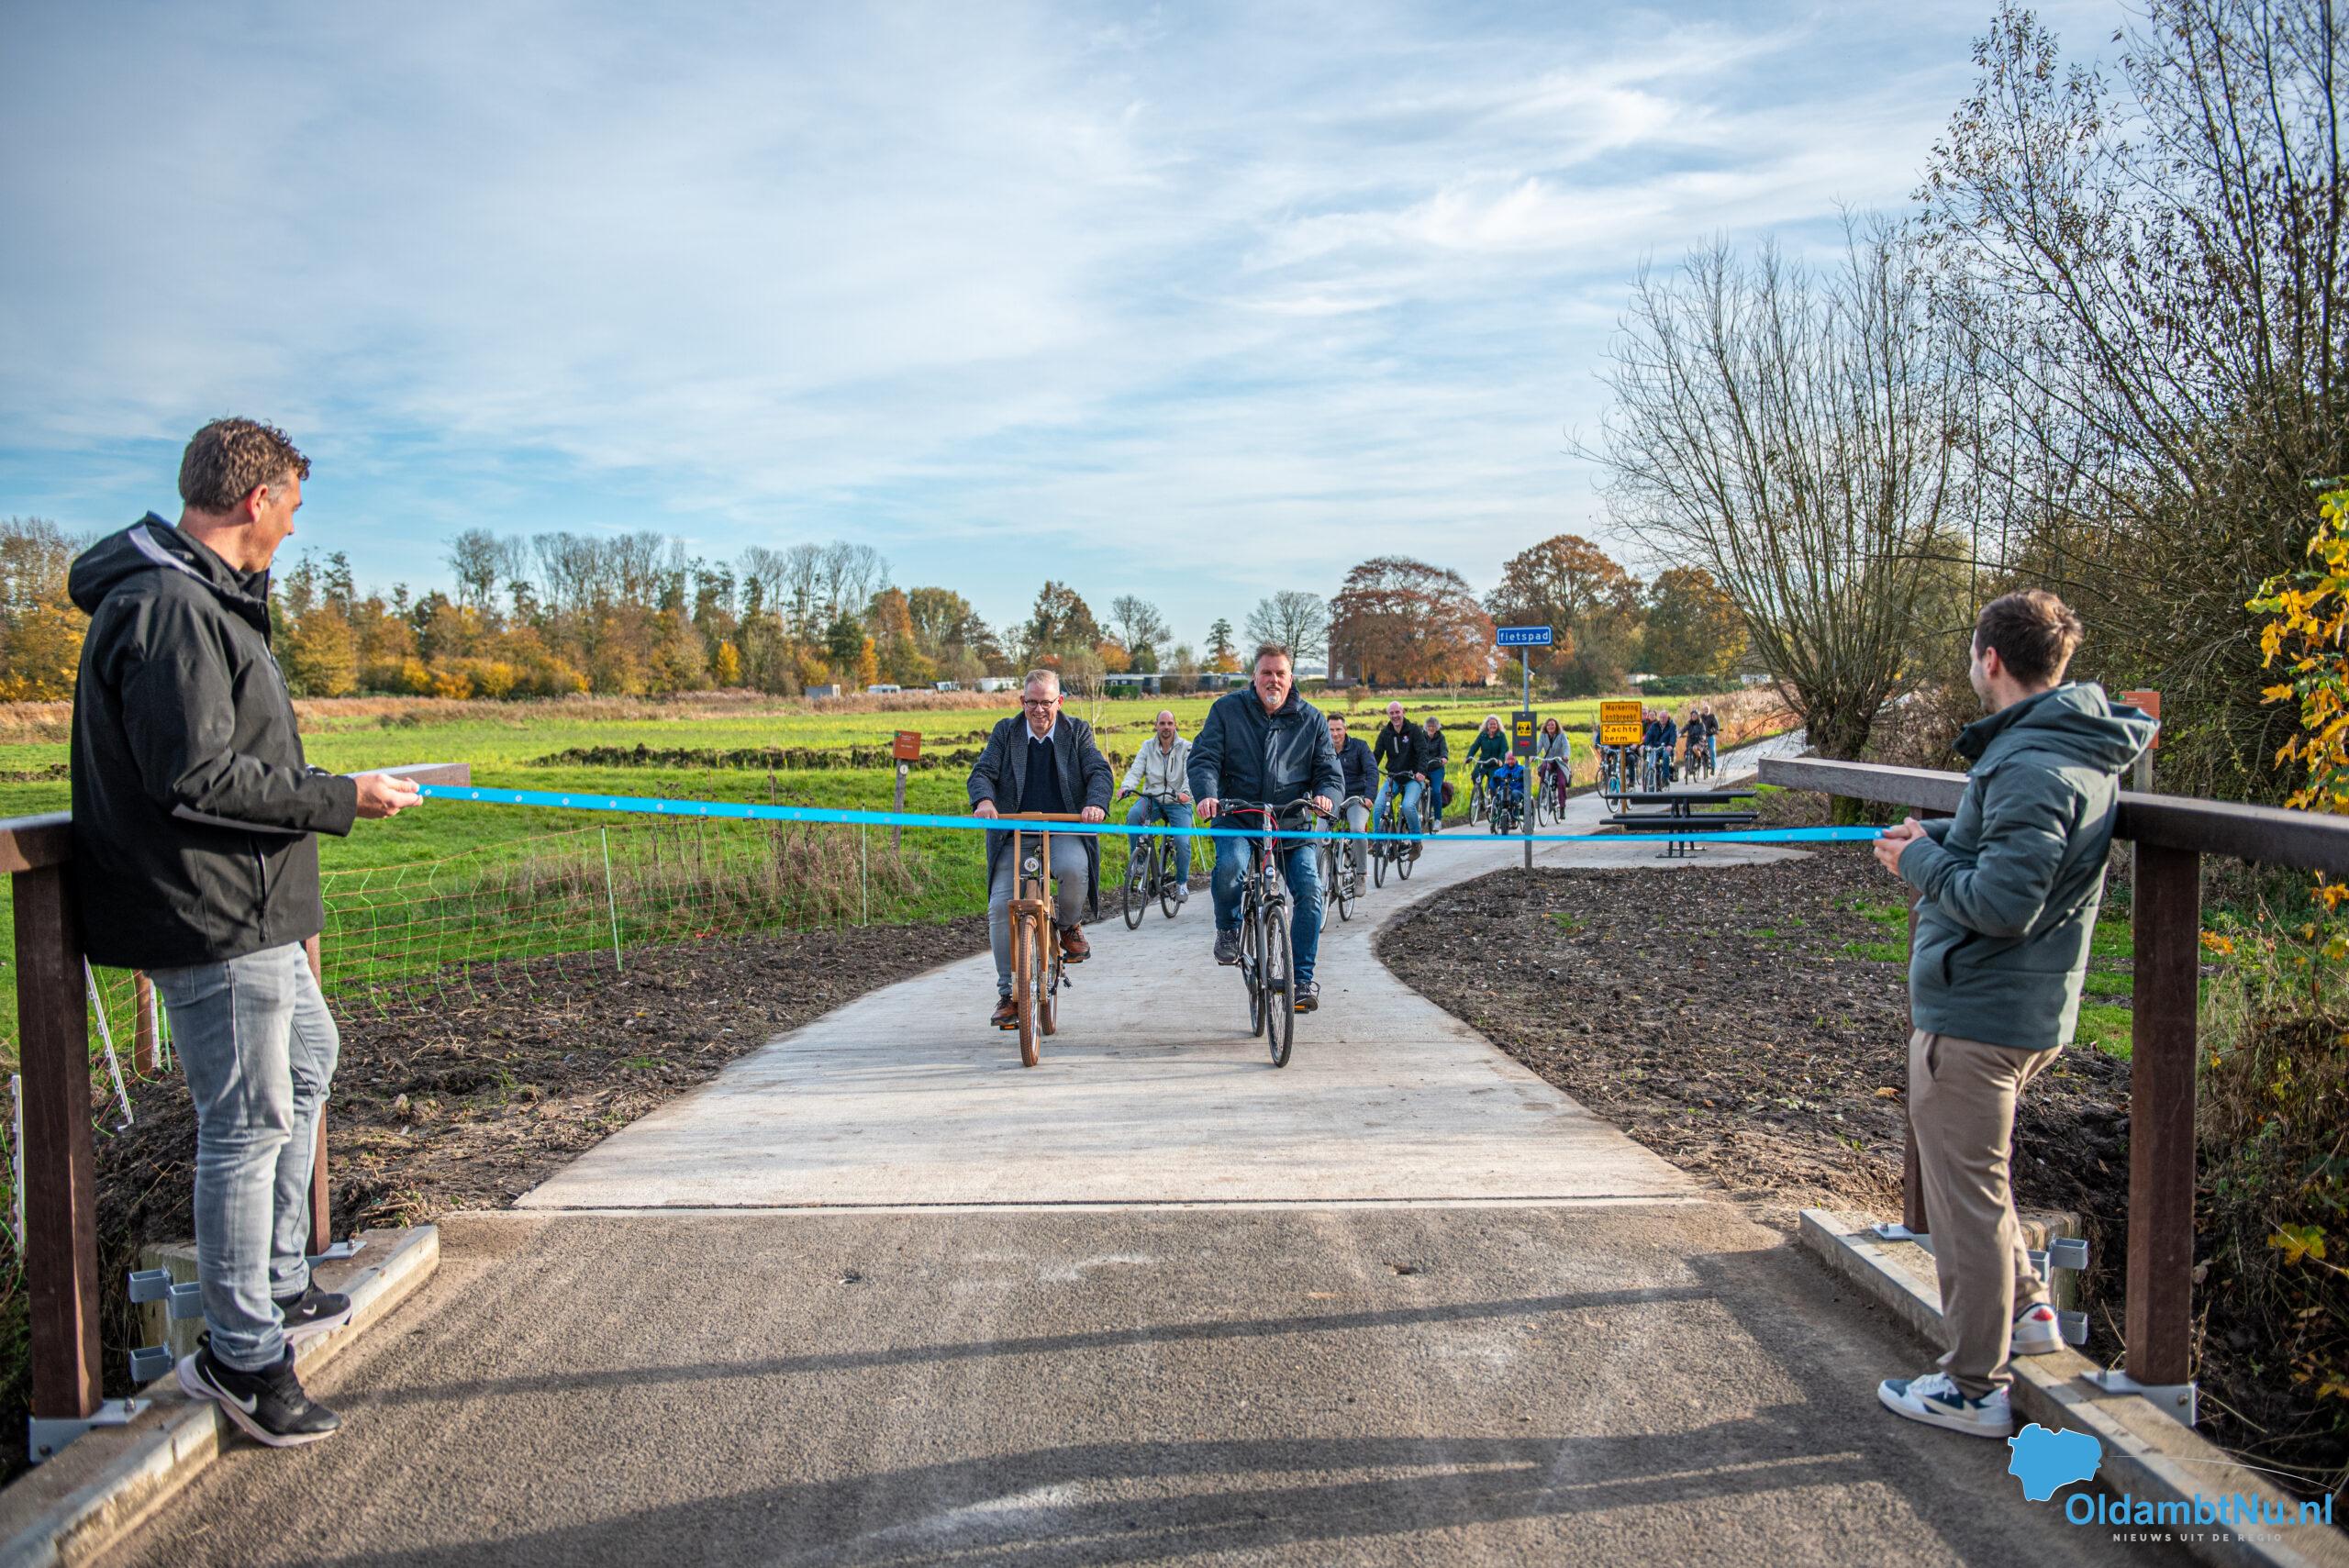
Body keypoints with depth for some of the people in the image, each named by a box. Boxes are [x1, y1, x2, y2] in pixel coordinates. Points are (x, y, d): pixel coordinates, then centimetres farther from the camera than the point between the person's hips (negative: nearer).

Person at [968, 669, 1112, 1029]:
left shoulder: (1078, 731, 7)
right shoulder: (1005, 732, 9)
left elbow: (1099, 771, -4)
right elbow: (982, 771, -1)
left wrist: (1096, 803, -27)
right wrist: (984, 800, -25)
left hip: (1063, 831, -2)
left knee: (1073, 868, -35)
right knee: (1001, 906, -12)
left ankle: (1069, 925, 0)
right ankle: (1009, 994, 1)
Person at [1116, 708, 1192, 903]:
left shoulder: (1186, 748, -2)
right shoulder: (1148, 746, 6)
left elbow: (1191, 773, -16)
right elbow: (1136, 770, -6)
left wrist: (1186, 792, -37)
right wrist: (1125, 787, -27)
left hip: (1177, 802, -2)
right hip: (1152, 798, 2)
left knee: (1182, 842, -18)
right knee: (1133, 815, -32)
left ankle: (1182, 883, 6)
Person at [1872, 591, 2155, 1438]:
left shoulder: (2030, 769, -23)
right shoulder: (2079, 749, 9)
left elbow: (2002, 905, -27)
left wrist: (1921, 861, -13)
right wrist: (1939, 836, 3)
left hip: (1976, 1017, -10)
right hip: (2026, 1011, 10)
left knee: (1967, 1193, 2)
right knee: (1975, 1176, 27)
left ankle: (1975, 1388, 13)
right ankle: (2025, 1307, 39)